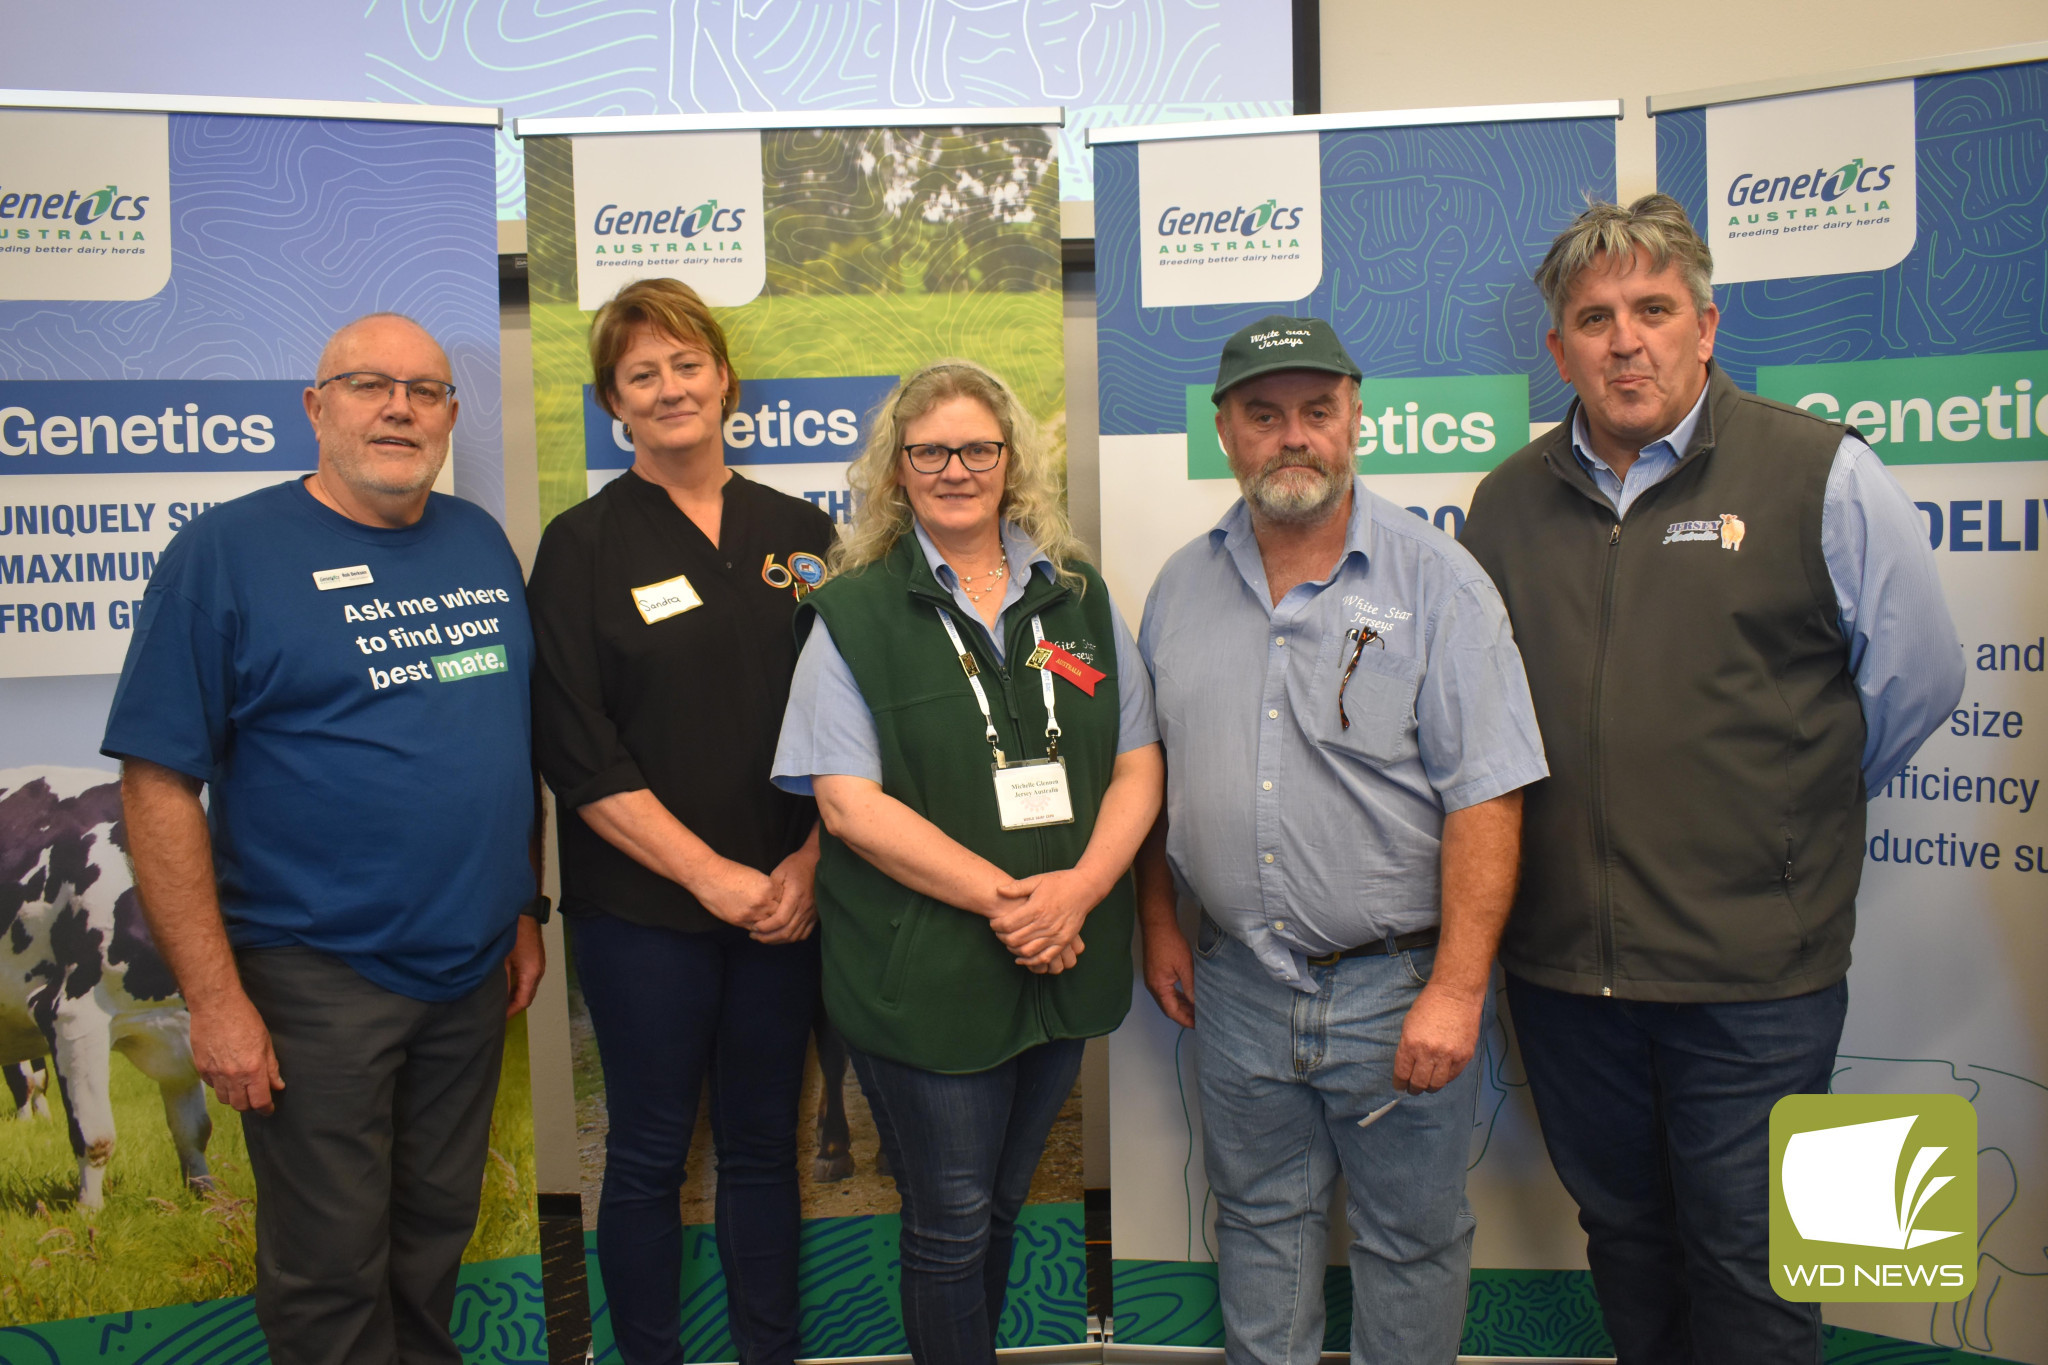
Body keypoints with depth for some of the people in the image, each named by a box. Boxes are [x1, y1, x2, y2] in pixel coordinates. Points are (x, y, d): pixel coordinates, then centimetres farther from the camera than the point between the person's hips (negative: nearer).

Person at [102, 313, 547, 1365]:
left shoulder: (481, 542, 7)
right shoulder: (229, 551, -9)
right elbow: (158, 785, -12)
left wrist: (524, 907, 13)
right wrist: (214, 996, -14)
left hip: (472, 965, 5)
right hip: (317, 980, -5)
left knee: (436, 1234, 20)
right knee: (330, 1273, 9)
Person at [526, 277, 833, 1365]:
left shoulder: (800, 535, 7)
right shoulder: (583, 546, -3)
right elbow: (578, 754, -9)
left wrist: (809, 861, -6)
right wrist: (712, 874, -13)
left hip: (786, 899, 3)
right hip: (643, 909, -3)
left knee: (764, 1143, 15)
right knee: (649, 1153, 9)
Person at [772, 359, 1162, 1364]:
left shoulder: (1079, 597, 7)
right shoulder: (855, 614, -5)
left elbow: (1138, 763, 5)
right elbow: (850, 802, -12)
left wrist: (1079, 888, -12)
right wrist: (1001, 897, -19)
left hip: (1064, 963, 4)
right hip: (924, 973, -4)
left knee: (1002, 1204, 20)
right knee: (951, 1224, 8)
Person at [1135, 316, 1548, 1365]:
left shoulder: (1436, 580, -10)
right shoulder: (1182, 587, 4)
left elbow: (1485, 796, -14)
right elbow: (1150, 772, 13)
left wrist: (1456, 990, -17)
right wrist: (1158, 923, 10)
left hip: (1397, 985, -3)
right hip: (1236, 983, 4)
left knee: (1412, 1238, 13)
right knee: (1259, 1218, 19)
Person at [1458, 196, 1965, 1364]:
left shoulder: (1823, 475, -6)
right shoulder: (1510, 501, 6)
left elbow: (1916, 679, 2)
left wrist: (1783, 817, 8)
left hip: (1754, 972, -4)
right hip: (1561, 962, 4)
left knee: (1747, 1264, 9)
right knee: (1621, 1234, 21)